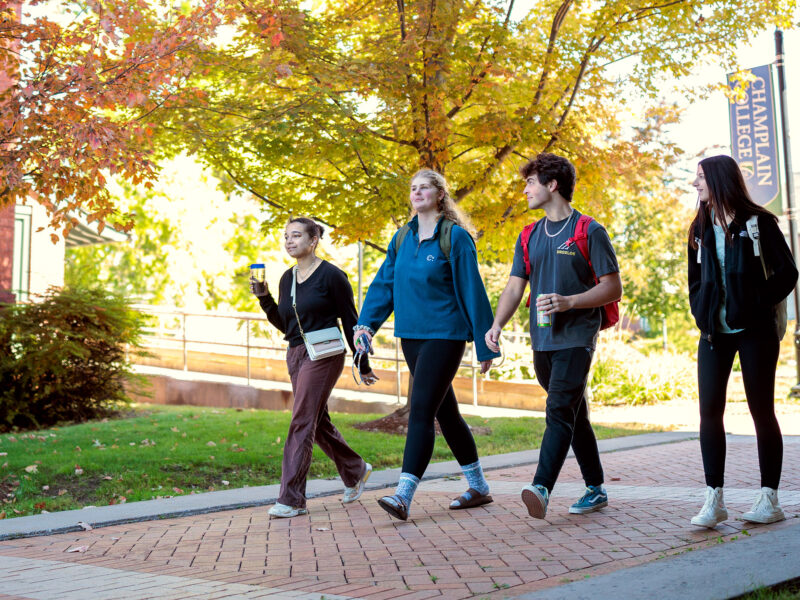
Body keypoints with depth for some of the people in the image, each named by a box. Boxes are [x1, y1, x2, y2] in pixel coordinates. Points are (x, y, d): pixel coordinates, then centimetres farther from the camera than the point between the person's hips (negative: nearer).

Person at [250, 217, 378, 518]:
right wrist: (264, 298, 1)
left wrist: (363, 365, -3)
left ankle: (291, 499, -7)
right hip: (295, 355, 8)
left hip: (323, 355, -8)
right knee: (319, 424, 15)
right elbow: (285, 325, 15)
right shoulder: (287, 278, 11)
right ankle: (356, 471, 35)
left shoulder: (331, 275, -9)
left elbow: (350, 321, -5)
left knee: (302, 423, -11)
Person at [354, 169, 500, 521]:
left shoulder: (455, 237, -9)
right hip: (412, 335, 7)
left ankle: (403, 496, -14)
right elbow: (384, 282, 11)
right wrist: (366, 323, -3)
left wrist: (485, 345, -8)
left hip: (444, 335, -7)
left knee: (421, 410, -14)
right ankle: (478, 488, 26)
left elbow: (472, 291, -9)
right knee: (445, 411, 13)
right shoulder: (403, 237, 10)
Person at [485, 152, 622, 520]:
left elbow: (613, 288, -6)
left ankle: (542, 489, -27)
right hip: (542, 340, 6)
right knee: (574, 415, 13)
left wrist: (568, 302, -20)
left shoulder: (589, 232, -4)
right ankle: (595, 490, 23)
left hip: (576, 338, -6)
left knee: (559, 411, -18)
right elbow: (514, 287, 10)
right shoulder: (530, 237, 14)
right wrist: (497, 325, -7)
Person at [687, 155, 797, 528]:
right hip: (714, 333, 5)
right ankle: (714, 500, 2)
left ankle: (769, 500, 12)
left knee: (761, 412, 3)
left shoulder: (757, 222, -4)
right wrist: (701, 314, 6)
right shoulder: (701, 228, 11)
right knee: (709, 412, -2)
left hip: (754, 331, -5)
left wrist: (757, 307, -13)